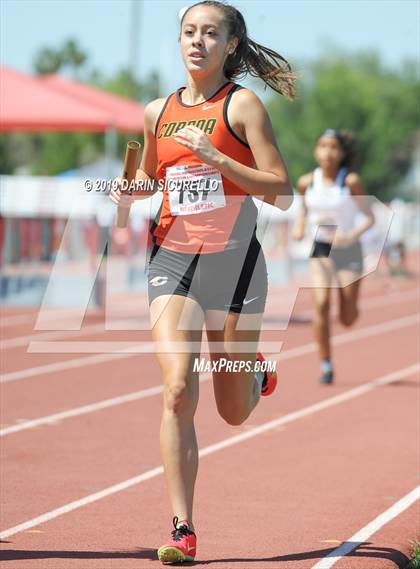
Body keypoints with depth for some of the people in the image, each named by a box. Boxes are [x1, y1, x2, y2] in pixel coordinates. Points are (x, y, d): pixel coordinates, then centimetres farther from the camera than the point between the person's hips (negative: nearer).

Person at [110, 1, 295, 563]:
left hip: (233, 261, -2)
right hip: (171, 261, 2)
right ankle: (182, 531, -11)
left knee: (233, 412, 8)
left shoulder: (242, 104, -4)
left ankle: (254, 371, 46)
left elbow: (282, 193, -9)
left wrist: (216, 158, -19)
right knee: (178, 390, -16)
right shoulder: (157, 113, 9)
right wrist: (128, 193, 3)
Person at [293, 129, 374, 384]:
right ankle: (326, 365, -10)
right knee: (321, 303, -21)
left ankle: (351, 304, 43)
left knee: (347, 319, 3)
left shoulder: (351, 181, -11)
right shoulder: (307, 182, -1)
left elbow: (369, 217, -9)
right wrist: (300, 227, 0)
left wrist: (352, 235, -26)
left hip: (348, 250, -2)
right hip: (320, 249, 2)